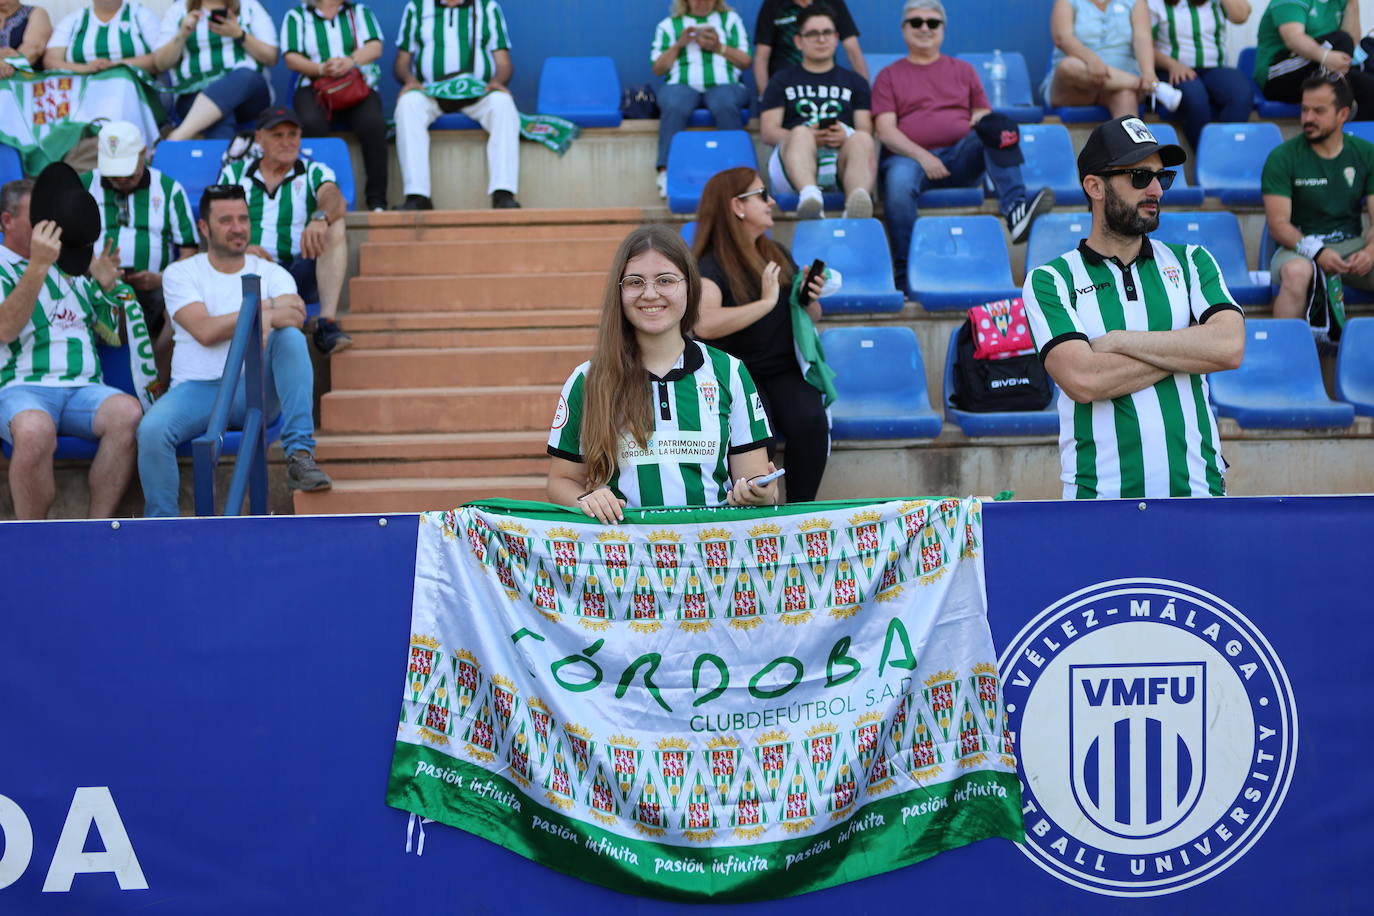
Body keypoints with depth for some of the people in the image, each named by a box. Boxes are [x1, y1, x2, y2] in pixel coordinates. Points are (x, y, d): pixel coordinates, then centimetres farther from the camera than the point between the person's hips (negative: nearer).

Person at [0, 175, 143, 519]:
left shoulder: (71, 265, 25)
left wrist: (109, 286, 8)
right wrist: (39, 265, -16)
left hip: (83, 388, 4)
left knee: (128, 412, -31)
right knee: (35, 430, -40)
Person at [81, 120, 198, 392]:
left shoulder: (169, 189, 12)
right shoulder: (82, 186, 15)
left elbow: (189, 249, 8)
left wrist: (163, 279, -12)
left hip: (154, 286, 0)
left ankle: (160, 392, -24)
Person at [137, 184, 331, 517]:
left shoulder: (271, 273, 12)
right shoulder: (181, 274, 7)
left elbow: (296, 314, -10)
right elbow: (205, 331, -9)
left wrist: (267, 317, -31)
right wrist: (262, 311, -4)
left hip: (256, 390, 1)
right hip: (199, 388, -1)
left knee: (290, 337, -27)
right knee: (152, 429, -31)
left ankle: (300, 455, -29)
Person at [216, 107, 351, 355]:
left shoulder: (314, 173, 10)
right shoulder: (234, 174, 14)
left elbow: (335, 200, -13)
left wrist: (320, 218, -38)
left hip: (301, 275, 0)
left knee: (335, 226, -24)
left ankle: (328, 322, -34)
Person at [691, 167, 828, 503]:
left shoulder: (778, 255, 13)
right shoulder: (711, 267, -8)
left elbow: (812, 318, 23)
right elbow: (704, 324, -29)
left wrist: (811, 300, 0)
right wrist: (766, 302, -24)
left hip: (786, 371, 5)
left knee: (810, 420, -27)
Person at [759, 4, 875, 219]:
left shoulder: (854, 82, 28)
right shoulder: (782, 81, 24)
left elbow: (866, 130, 14)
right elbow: (767, 131, 10)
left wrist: (845, 136, -11)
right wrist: (807, 137, -11)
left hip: (843, 159, 1)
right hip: (793, 158, -1)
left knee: (861, 141, -34)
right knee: (800, 133, -36)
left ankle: (857, 202, -65)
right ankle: (809, 195, -66)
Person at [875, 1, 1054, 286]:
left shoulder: (963, 70, 26)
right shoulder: (889, 76, 18)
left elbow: (984, 115, 21)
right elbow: (885, 130, 4)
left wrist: (983, 125, -6)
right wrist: (922, 156, -13)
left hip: (962, 157, 2)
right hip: (910, 156, -2)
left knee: (1000, 125, -26)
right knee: (898, 180, -38)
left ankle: (1014, 209, -41)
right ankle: (905, 275, -35)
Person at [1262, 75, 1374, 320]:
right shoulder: (1282, 157, -2)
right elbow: (1278, 224, -10)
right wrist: (1316, 251, -27)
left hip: (1352, 244, 3)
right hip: (1300, 246, -3)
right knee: (1296, 272, -39)